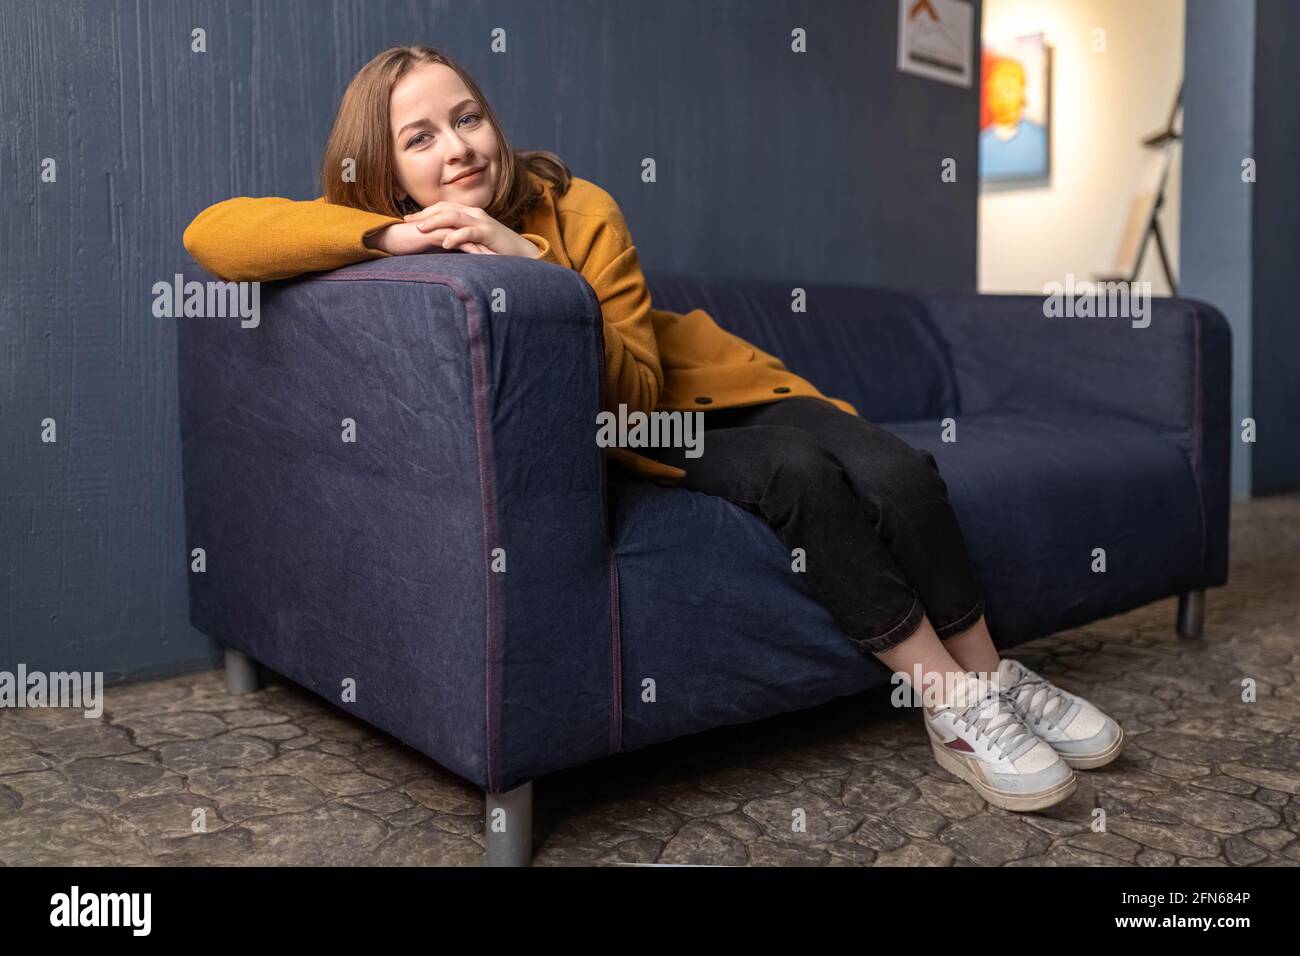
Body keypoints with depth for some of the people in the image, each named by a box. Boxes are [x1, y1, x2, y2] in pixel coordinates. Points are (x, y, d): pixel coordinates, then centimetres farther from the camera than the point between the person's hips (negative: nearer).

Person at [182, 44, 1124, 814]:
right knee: (804, 478, -29)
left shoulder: (579, 211, -16)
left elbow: (641, 389, -17)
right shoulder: (391, 234, -11)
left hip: (704, 386, 2)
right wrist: (385, 234, -37)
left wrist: (534, 274, -31)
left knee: (897, 474, -22)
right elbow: (211, 233, -25)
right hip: (619, 446, -1)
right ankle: (954, 708, -15)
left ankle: (992, 676, -1)